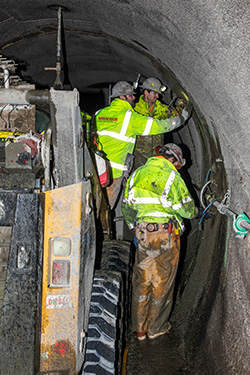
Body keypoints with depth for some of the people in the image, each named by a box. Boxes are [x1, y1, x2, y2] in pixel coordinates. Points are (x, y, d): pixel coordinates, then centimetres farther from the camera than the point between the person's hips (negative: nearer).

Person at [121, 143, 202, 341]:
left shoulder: (137, 174, 10)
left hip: (142, 233, 5)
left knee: (142, 280, 13)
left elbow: (126, 207, 13)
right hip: (166, 234, -5)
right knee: (162, 281, 9)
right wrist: (195, 212, 14)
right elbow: (185, 207, -8)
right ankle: (156, 327, 22)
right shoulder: (172, 176, -8)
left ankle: (139, 328, 22)